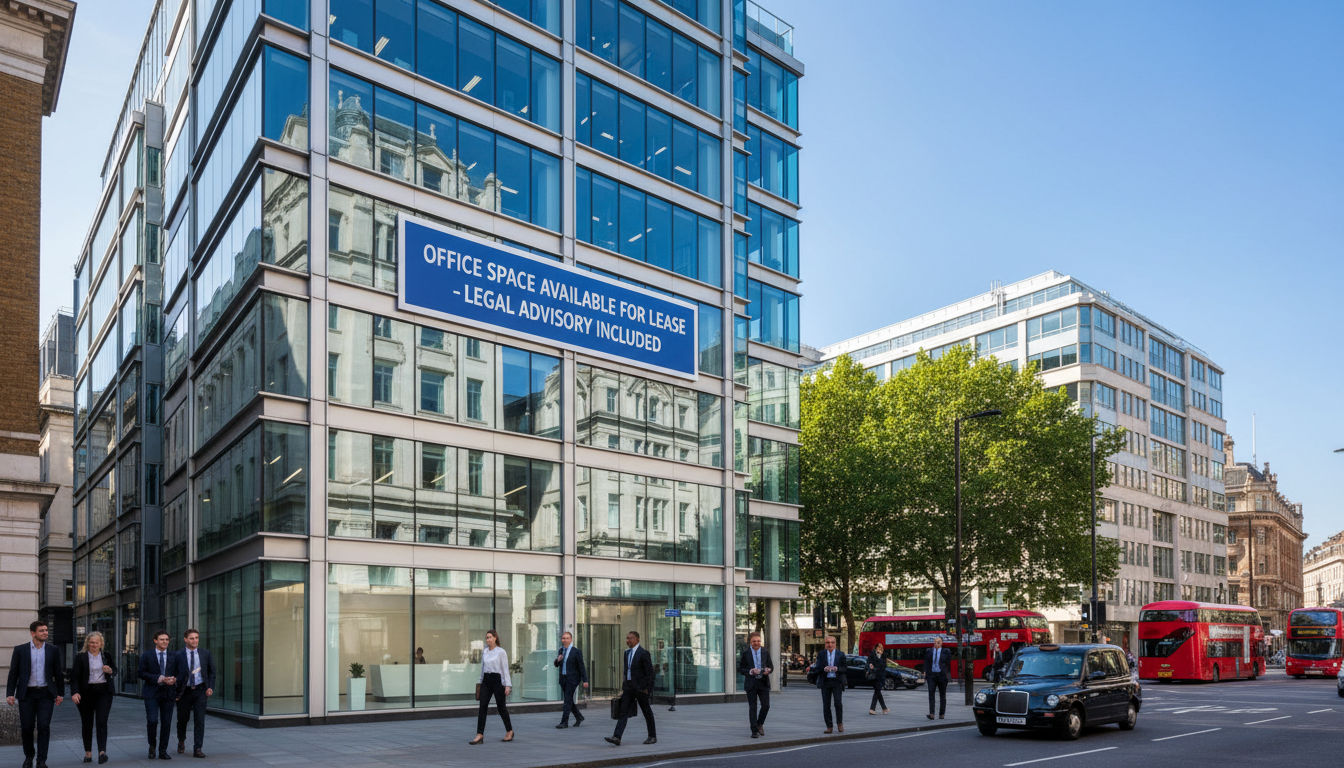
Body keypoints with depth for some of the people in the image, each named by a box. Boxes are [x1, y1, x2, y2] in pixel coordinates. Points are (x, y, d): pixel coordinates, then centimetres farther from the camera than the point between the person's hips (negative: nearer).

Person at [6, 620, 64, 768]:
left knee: (44, 727, -6)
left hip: (46, 694, 0)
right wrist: (10, 694, -5)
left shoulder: (53, 650, 5)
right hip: (26, 694, 0)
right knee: (27, 727, 4)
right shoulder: (20, 650, 2)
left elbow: (58, 673, 9)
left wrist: (60, 693, 7)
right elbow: (13, 673, 3)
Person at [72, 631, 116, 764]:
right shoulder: (80, 657, 0)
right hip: (86, 692, -1)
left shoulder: (107, 656, 8)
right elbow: (75, 675, -6)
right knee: (87, 723, 7)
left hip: (103, 692, 1)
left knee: (102, 721, -9)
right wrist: (75, 692, -19)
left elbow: (115, 671, 18)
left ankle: (102, 752, -17)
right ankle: (88, 752, 19)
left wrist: (110, 670, -6)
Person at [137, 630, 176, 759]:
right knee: (152, 721, -14)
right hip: (152, 694, -2)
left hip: (168, 694, 2)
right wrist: (158, 678, -14)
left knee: (166, 723, 2)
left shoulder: (173, 656, 11)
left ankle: (163, 751, 14)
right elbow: (140, 673, -4)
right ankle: (152, 746, 11)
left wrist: (174, 680, -10)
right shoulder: (147, 655, 4)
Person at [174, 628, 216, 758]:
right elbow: (174, 673, 0)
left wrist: (210, 687, 0)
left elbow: (211, 672, 10)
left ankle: (197, 749, -2)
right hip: (185, 691, 0)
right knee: (182, 718, 13)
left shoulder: (205, 654, 2)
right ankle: (181, 741, 41)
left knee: (200, 720, -5)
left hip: (201, 690, 0)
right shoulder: (178, 655, -4)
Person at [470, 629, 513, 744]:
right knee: (482, 707, -5)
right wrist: (480, 682, 17)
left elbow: (505, 669, -7)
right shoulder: (484, 652, 11)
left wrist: (507, 685, -11)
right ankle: (480, 735, -6)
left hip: (497, 680, -5)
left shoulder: (501, 652, -5)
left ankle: (509, 731, 22)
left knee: (501, 707, 5)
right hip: (486, 680, 5)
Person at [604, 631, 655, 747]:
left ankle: (652, 736, 19)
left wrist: (647, 688, -15)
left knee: (647, 712, 6)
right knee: (623, 712, -4)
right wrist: (624, 686, 13)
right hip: (628, 687, 7)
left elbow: (650, 672, -11)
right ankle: (616, 737, -13)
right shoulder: (627, 653, 13)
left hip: (640, 688, -7)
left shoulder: (643, 653, -10)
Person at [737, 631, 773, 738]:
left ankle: (760, 724, 21)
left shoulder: (765, 652, 7)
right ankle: (754, 730, 9)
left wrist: (768, 670, -11)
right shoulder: (745, 653, 0)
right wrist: (750, 671, -18)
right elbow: (740, 669, 0)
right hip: (751, 684, -2)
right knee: (752, 707, 1)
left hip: (763, 682, 2)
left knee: (766, 705, -5)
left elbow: (771, 666, 13)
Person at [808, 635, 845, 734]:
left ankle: (840, 723, 6)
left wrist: (837, 669, -14)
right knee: (826, 705, 0)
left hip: (837, 681, -1)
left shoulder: (840, 655, 7)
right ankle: (829, 726, 8)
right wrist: (824, 669, -17)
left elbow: (844, 669, 5)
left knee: (838, 702, -14)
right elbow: (817, 668, 3)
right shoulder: (821, 655, 9)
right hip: (825, 682, 1)